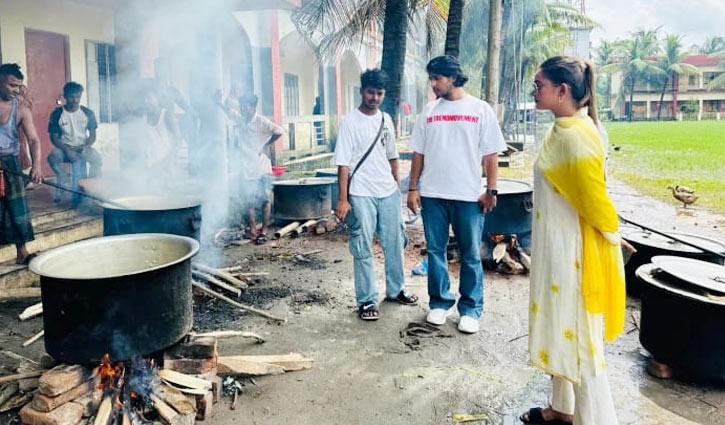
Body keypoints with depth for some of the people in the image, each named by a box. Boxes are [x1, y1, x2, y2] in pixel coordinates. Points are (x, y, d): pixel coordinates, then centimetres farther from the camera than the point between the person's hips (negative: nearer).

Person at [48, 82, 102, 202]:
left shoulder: (88, 113, 2)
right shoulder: (57, 114, -2)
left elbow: (92, 135, 3)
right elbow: (54, 137, -4)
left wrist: (84, 147, -17)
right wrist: (67, 150, -21)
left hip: (82, 147, 0)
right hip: (64, 147, 0)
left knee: (97, 158, -31)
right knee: (52, 158, -32)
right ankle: (69, 187, -16)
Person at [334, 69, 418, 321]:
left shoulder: (386, 120, 10)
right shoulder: (350, 122, -7)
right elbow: (343, 163, -11)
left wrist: (397, 184, 18)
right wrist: (342, 199, -15)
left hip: (388, 193, 6)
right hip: (361, 195, -6)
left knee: (394, 243, 14)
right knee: (363, 250, 1)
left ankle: (395, 290, 31)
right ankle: (366, 301, 12)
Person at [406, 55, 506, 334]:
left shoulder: (480, 109, 0)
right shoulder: (429, 111, 8)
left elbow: (490, 154, -1)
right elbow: (418, 153, 10)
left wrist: (491, 190, -6)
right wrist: (413, 188, 4)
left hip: (468, 195, -2)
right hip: (432, 195, 3)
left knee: (470, 255, 5)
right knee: (435, 251, 9)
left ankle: (471, 309, 16)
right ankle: (440, 302, 24)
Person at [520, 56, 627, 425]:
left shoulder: (575, 134, -23)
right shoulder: (561, 130, 7)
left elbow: (593, 197, -19)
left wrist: (613, 236, -3)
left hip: (572, 249, -10)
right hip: (554, 245, 10)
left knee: (579, 337, 2)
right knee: (559, 329, 20)